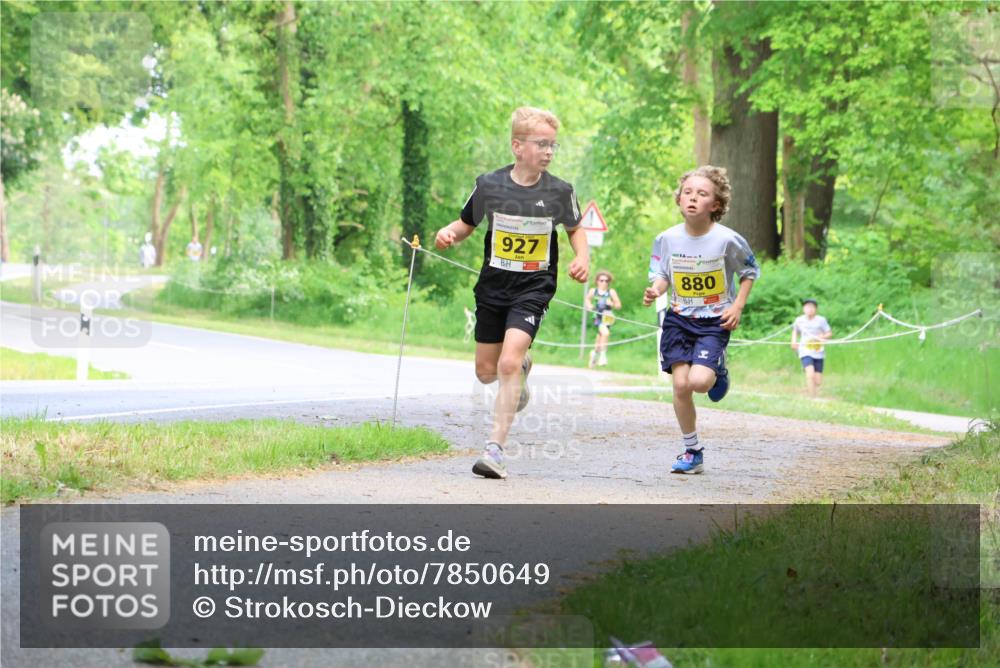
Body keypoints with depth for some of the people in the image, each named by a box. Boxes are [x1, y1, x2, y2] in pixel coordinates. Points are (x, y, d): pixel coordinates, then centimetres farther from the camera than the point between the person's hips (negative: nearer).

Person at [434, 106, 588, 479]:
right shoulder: (489, 185, -6)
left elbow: (575, 228, 13)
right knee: (486, 372, 12)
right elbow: (467, 224, 9)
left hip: (534, 288, -3)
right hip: (492, 285, 3)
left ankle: (495, 448, -16)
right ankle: (523, 367, 49)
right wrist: (448, 234, -12)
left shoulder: (559, 192, -6)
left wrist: (582, 257, -5)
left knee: (508, 364, -21)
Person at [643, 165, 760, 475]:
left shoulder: (728, 240, -14)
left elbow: (750, 272, 3)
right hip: (679, 318, 3)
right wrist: (655, 290, -17)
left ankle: (719, 373, 18)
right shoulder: (667, 239, -7)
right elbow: (661, 276, 5)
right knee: (680, 384, -7)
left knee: (699, 380, -21)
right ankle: (692, 451, 10)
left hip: (715, 321, -3)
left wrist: (738, 306, -6)